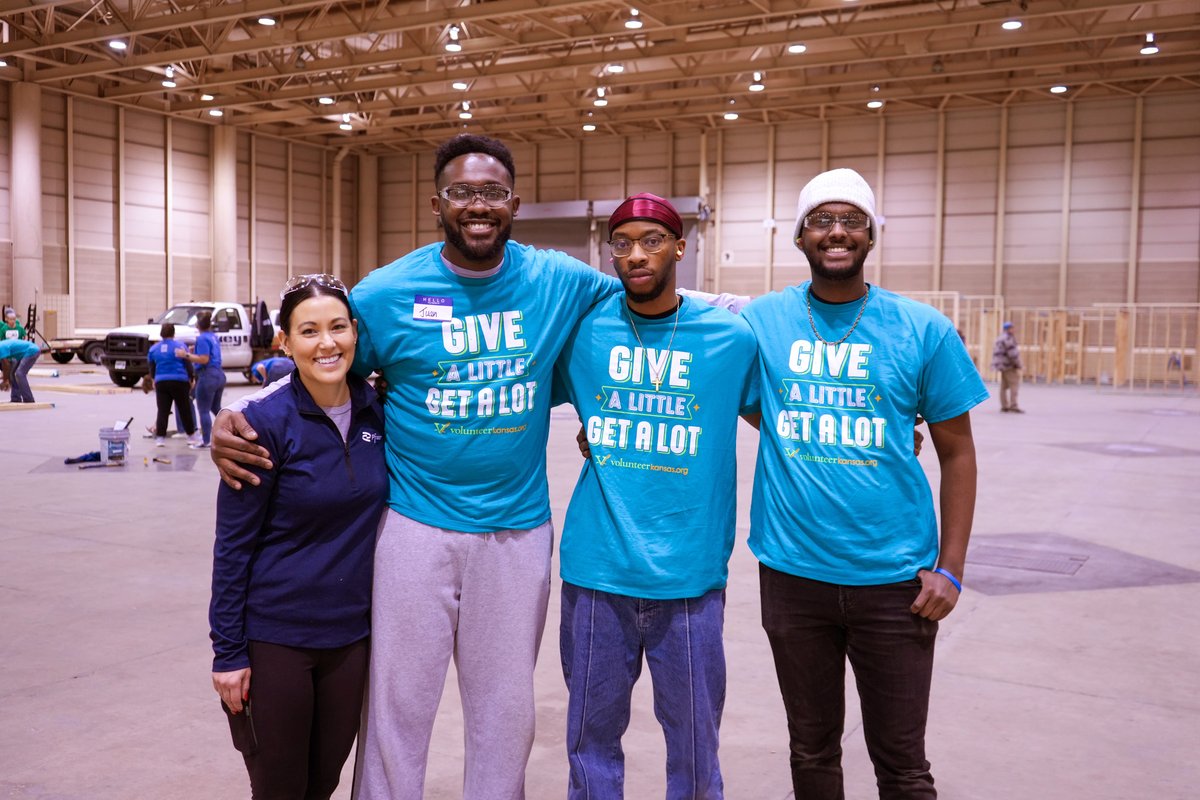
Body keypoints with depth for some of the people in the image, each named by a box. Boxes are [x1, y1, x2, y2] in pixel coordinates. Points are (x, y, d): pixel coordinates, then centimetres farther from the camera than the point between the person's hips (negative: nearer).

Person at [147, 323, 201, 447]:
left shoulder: (154, 348, 7)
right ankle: (191, 436, 15)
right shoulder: (180, 347, -3)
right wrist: (191, 380, 10)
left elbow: (152, 368, 16)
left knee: (162, 411, 4)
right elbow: (188, 365, -2)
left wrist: (153, 380, 31)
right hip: (179, 382, -2)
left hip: (161, 382, 2)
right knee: (184, 410, 7)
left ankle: (160, 437, -2)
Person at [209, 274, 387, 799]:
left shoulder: (378, 412, -1)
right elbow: (233, 544, -10)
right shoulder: (267, 423, -15)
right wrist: (228, 651, -9)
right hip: (274, 636, -4)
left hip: (351, 633, 4)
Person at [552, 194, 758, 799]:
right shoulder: (583, 329, 2)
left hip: (690, 575, -1)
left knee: (694, 742, 11)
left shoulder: (731, 337, 0)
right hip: (596, 571, 1)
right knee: (591, 737, 15)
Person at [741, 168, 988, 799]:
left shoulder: (923, 331, -2)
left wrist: (949, 569, -4)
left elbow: (957, 453, 2)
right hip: (792, 573, 1)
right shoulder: (761, 321, 0)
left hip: (894, 578, -1)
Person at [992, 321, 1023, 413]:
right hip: (1009, 365, -10)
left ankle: (1004, 406, 12)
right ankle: (1013, 406, -18)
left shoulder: (1000, 338, 17)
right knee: (1014, 384, -12)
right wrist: (1018, 366, -13)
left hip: (1003, 366, 10)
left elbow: (996, 352, 21)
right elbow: (1013, 353, -19)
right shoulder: (1008, 338, -15)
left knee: (1004, 386, 11)